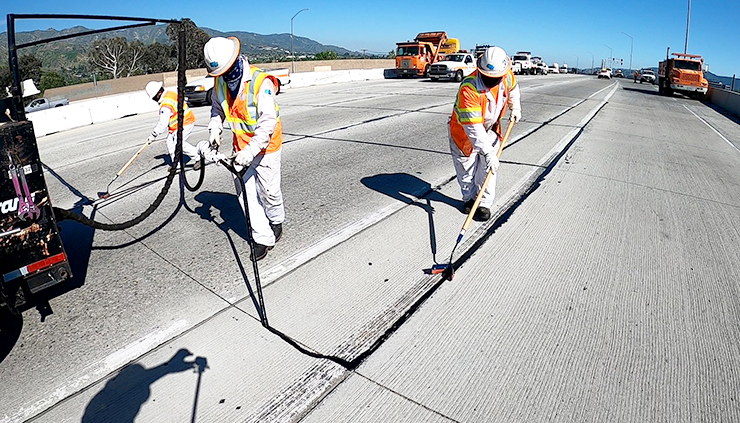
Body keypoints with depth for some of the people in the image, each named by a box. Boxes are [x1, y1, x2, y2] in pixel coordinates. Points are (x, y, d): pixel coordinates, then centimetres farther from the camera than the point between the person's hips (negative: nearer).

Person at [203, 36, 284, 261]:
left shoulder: (261, 82, -22)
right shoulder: (219, 83, -1)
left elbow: (267, 123, -26)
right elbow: (217, 108, 19)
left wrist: (250, 151, -32)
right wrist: (214, 129, 1)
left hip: (266, 146, -5)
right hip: (241, 147, 6)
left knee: (269, 191, 4)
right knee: (246, 194, 4)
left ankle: (276, 222, 35)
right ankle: (263, 238, 14)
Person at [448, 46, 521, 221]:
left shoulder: (507, 76, -18)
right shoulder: (469, 88, -38)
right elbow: (473, 127, -41)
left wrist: (515, 107, 8)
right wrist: (487, 153, -43)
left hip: (490, 129, 4)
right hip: (464, 130, -4)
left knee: (488, 167, -4)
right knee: (466, 167, 7)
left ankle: (484, 203, 9)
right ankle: (469, 198, 29)